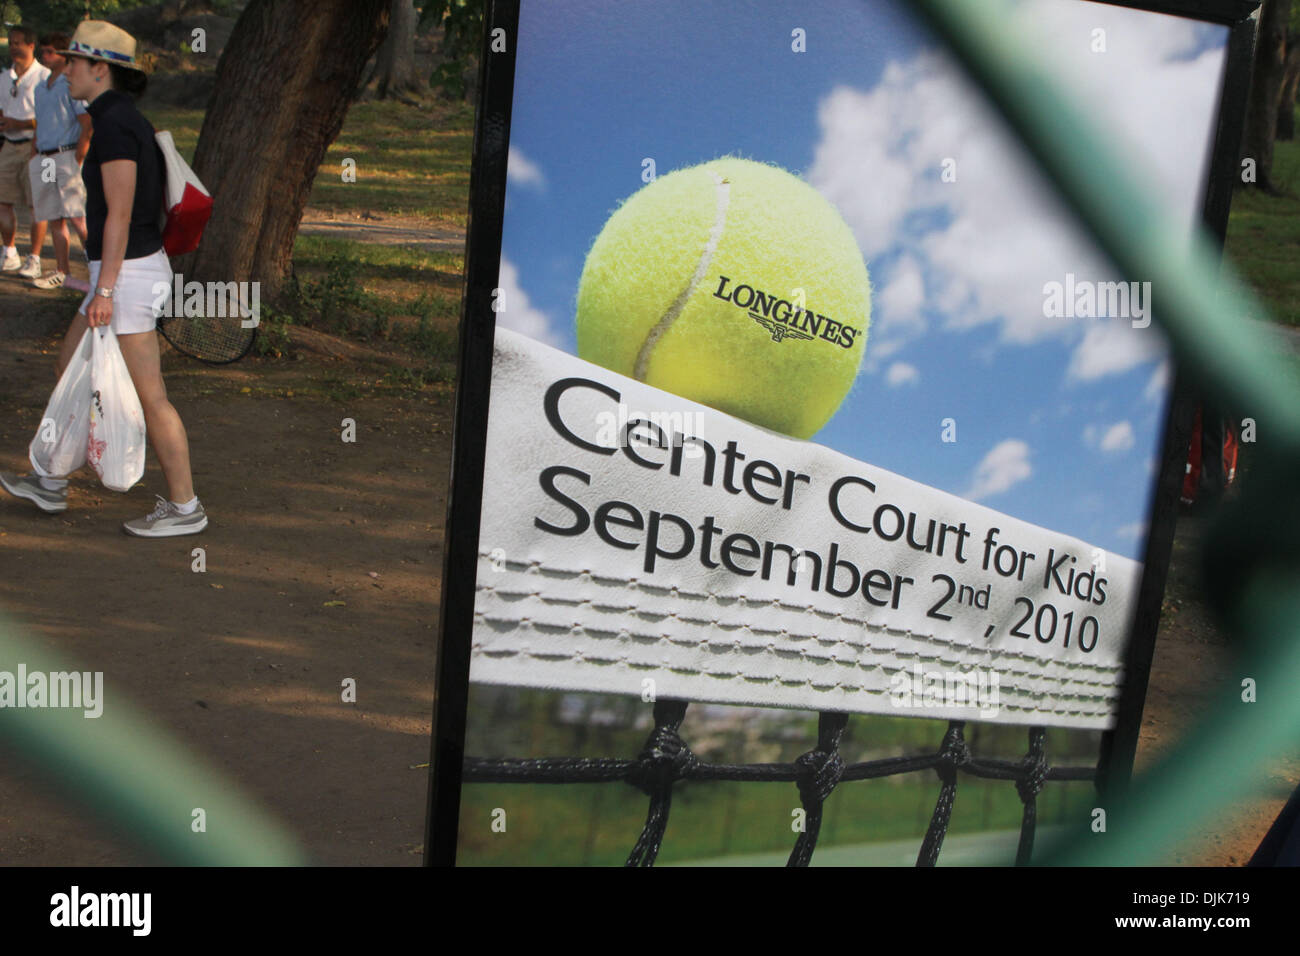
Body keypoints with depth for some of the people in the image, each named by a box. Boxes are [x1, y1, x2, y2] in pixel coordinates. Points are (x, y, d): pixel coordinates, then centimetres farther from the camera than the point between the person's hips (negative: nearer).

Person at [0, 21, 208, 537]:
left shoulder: (113, 124, -17)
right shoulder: (127, 120, 13)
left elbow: (119, 214, -21)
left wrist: (103, 291, -20)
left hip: (125, 274, -10)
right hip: (134, 267, 10)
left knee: (146, 396, -2)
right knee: (70, 365, 19)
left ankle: (184, 507, 8)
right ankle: (52, 484, 30)